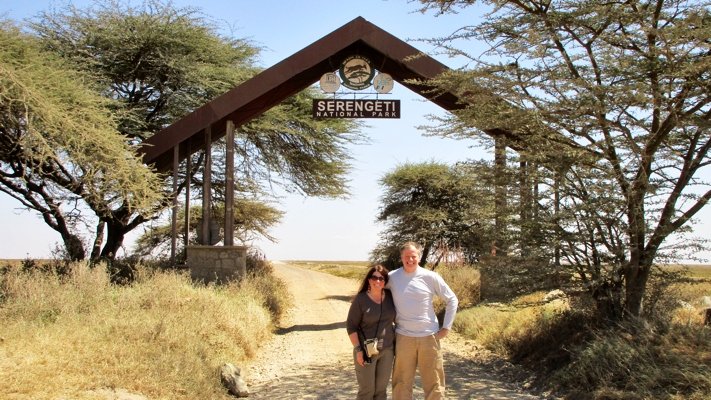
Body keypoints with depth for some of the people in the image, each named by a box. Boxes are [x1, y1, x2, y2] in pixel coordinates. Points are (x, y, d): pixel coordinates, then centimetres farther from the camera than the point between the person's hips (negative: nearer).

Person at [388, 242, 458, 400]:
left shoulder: (431, 277, -5)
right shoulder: (392, 277, -1)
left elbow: (452, 300, 3)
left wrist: (446, 327, 0)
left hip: (429, 337, -1)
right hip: (403, 337, 1)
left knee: (433, 382, 7)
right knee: (401, 383, 6)